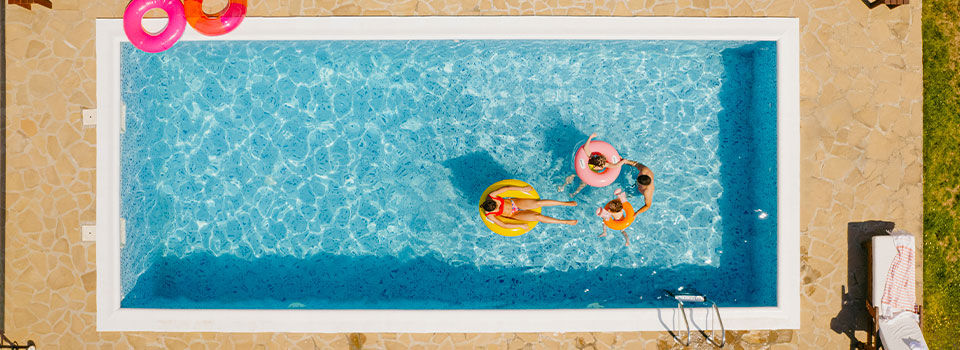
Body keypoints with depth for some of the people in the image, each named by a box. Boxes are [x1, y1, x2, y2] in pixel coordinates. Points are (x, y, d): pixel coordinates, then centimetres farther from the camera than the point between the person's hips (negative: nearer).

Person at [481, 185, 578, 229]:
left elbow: (507, 188, -12)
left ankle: (565, 203, -1)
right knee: (537, 216, -14)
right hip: (513, 214, -2)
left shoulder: (491, 197, -24)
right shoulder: (490, 215, -27)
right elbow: (503, 225, -18)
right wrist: (520, 226, -15)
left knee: (538, 203, -15)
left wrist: (522, 189, -8)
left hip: (514, 203, 2)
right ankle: (565, 222, -2)